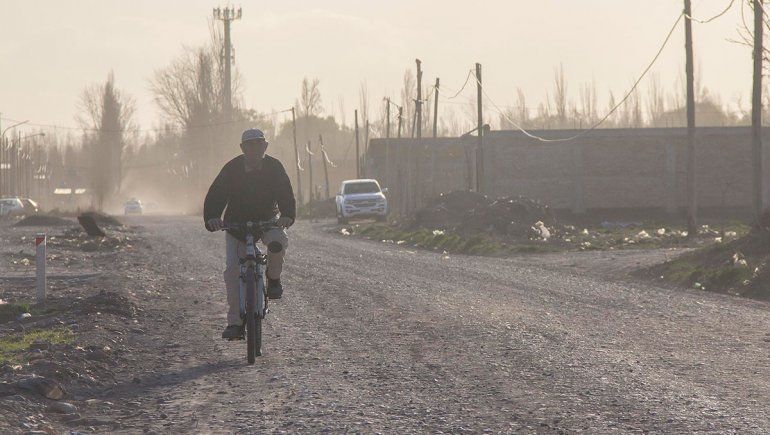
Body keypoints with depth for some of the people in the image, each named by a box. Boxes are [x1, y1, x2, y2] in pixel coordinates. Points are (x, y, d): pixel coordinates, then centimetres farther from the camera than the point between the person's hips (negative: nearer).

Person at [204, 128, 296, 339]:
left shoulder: (274, 167, -10)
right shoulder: (232, 169, -12)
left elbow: (285, 194, -17)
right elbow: (215, 195, -18)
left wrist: (287, 215, -37)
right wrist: (212, 218, -38)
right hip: (237, 225, 0)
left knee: (278, 242, -34)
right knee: (232, 271, -12)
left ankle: (273, 279, -4)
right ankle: (235, 321, -7)